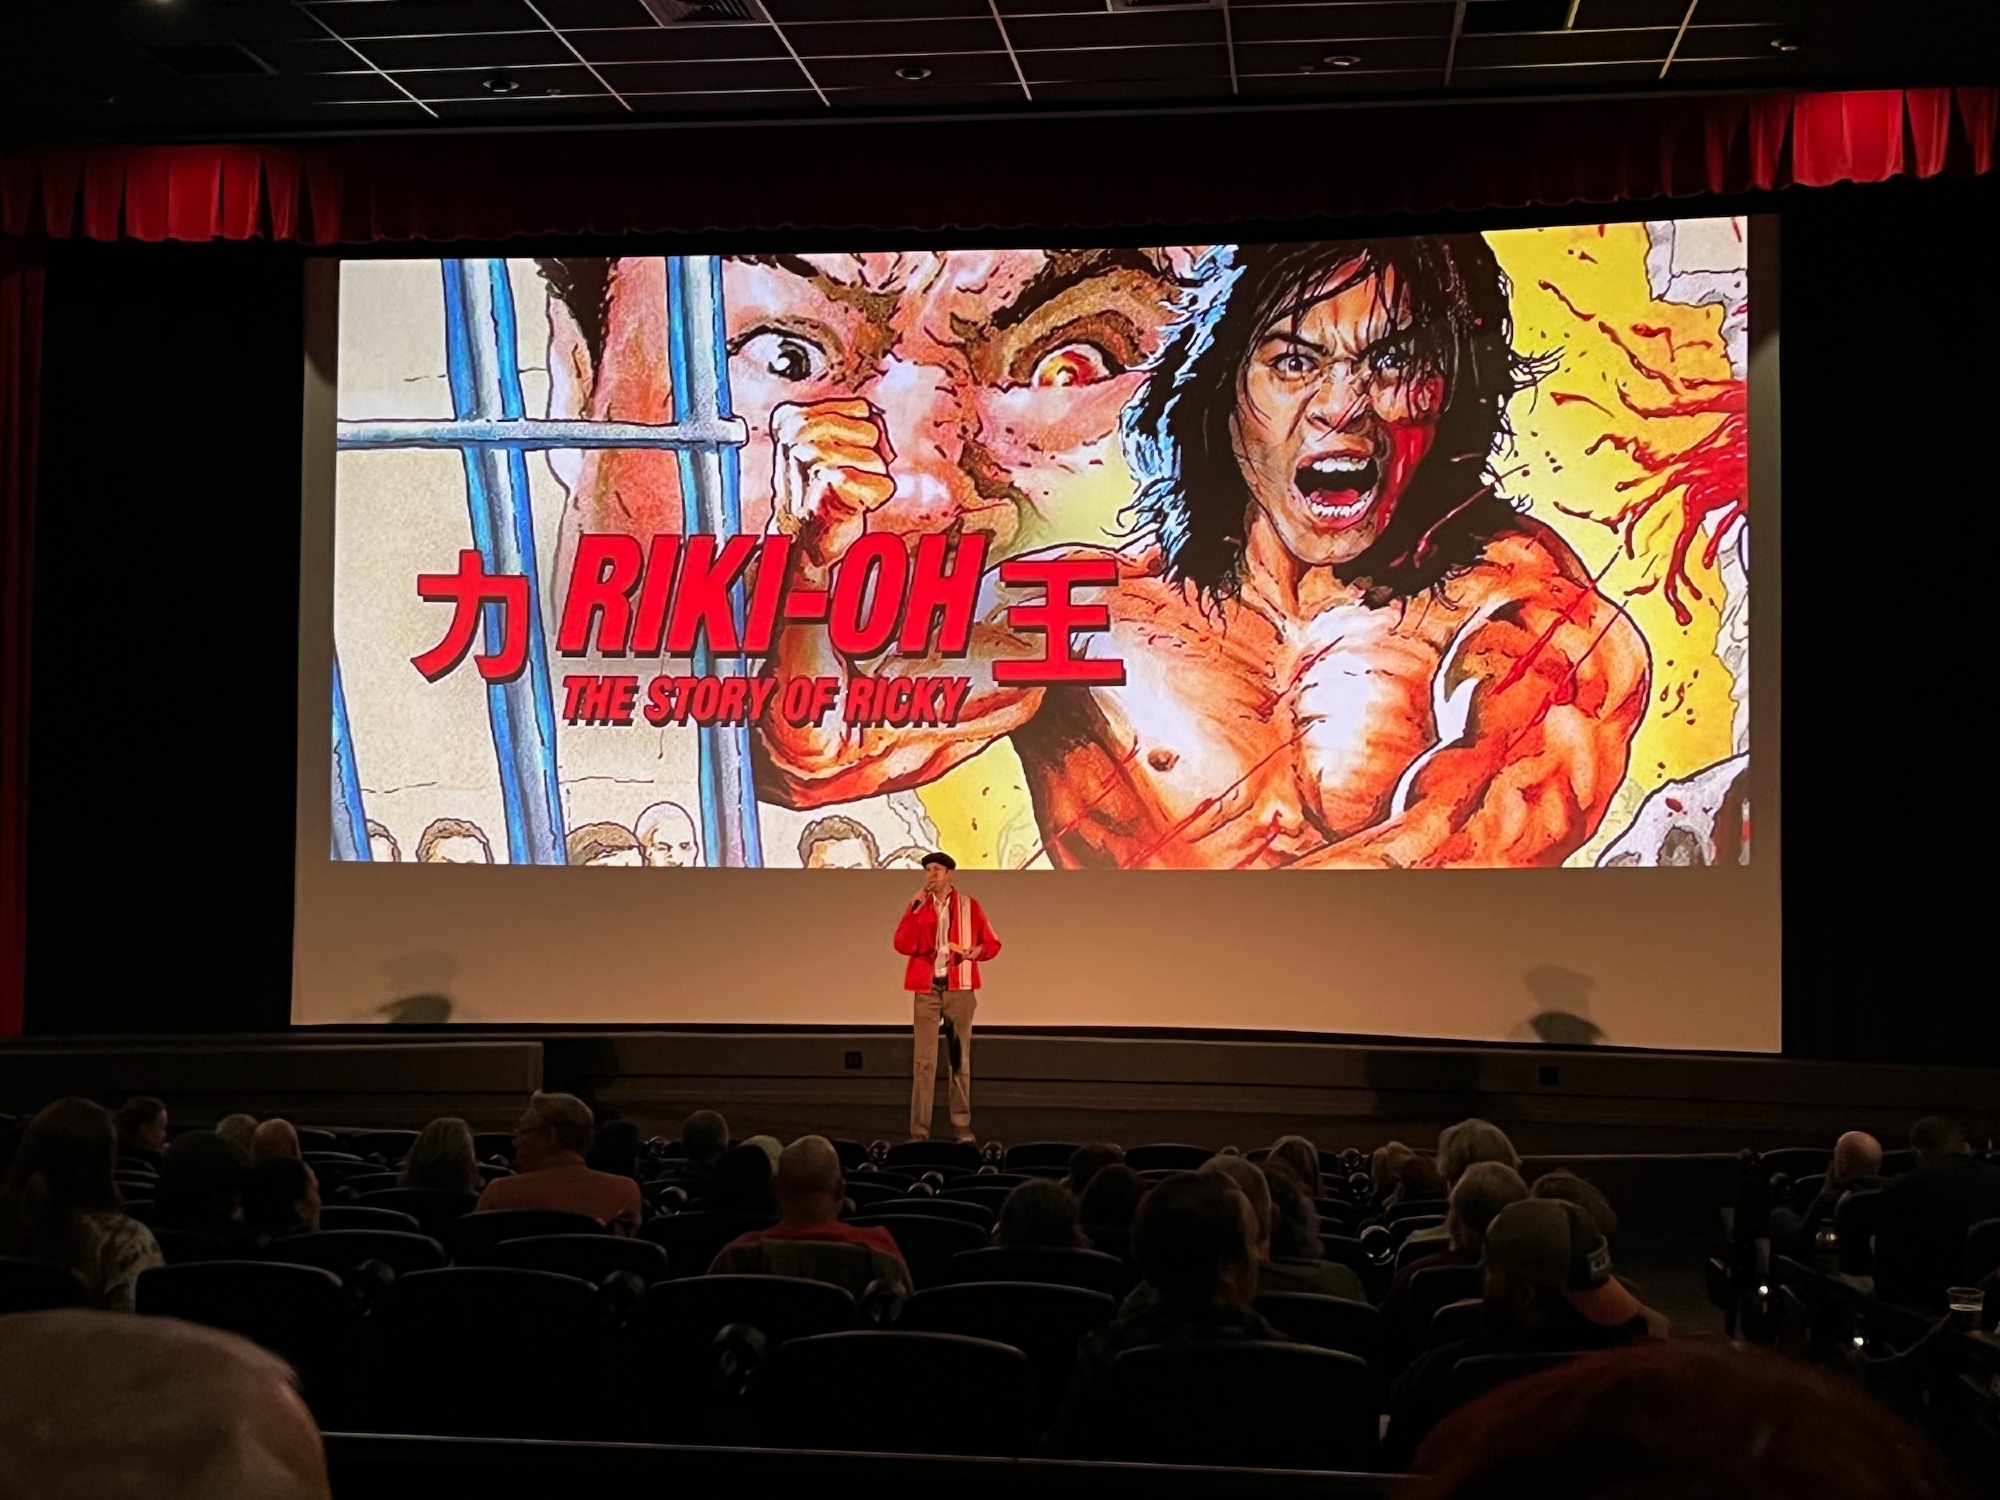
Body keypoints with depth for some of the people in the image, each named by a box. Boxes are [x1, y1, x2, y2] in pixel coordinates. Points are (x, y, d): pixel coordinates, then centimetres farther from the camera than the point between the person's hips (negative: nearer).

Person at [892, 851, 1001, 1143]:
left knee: (960, 1059, 7)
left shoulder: (969, 906, 4)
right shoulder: (916, 906, 5)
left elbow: (992, 944, 7)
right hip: (927, 988, 0)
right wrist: (915, 910, -15)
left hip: (959, 988, 0)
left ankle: (962, 1125, 14)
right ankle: (919, 1130, -4)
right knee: (924, 1060, -4)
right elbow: (903, 946, -8)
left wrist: (978, 950, -14)